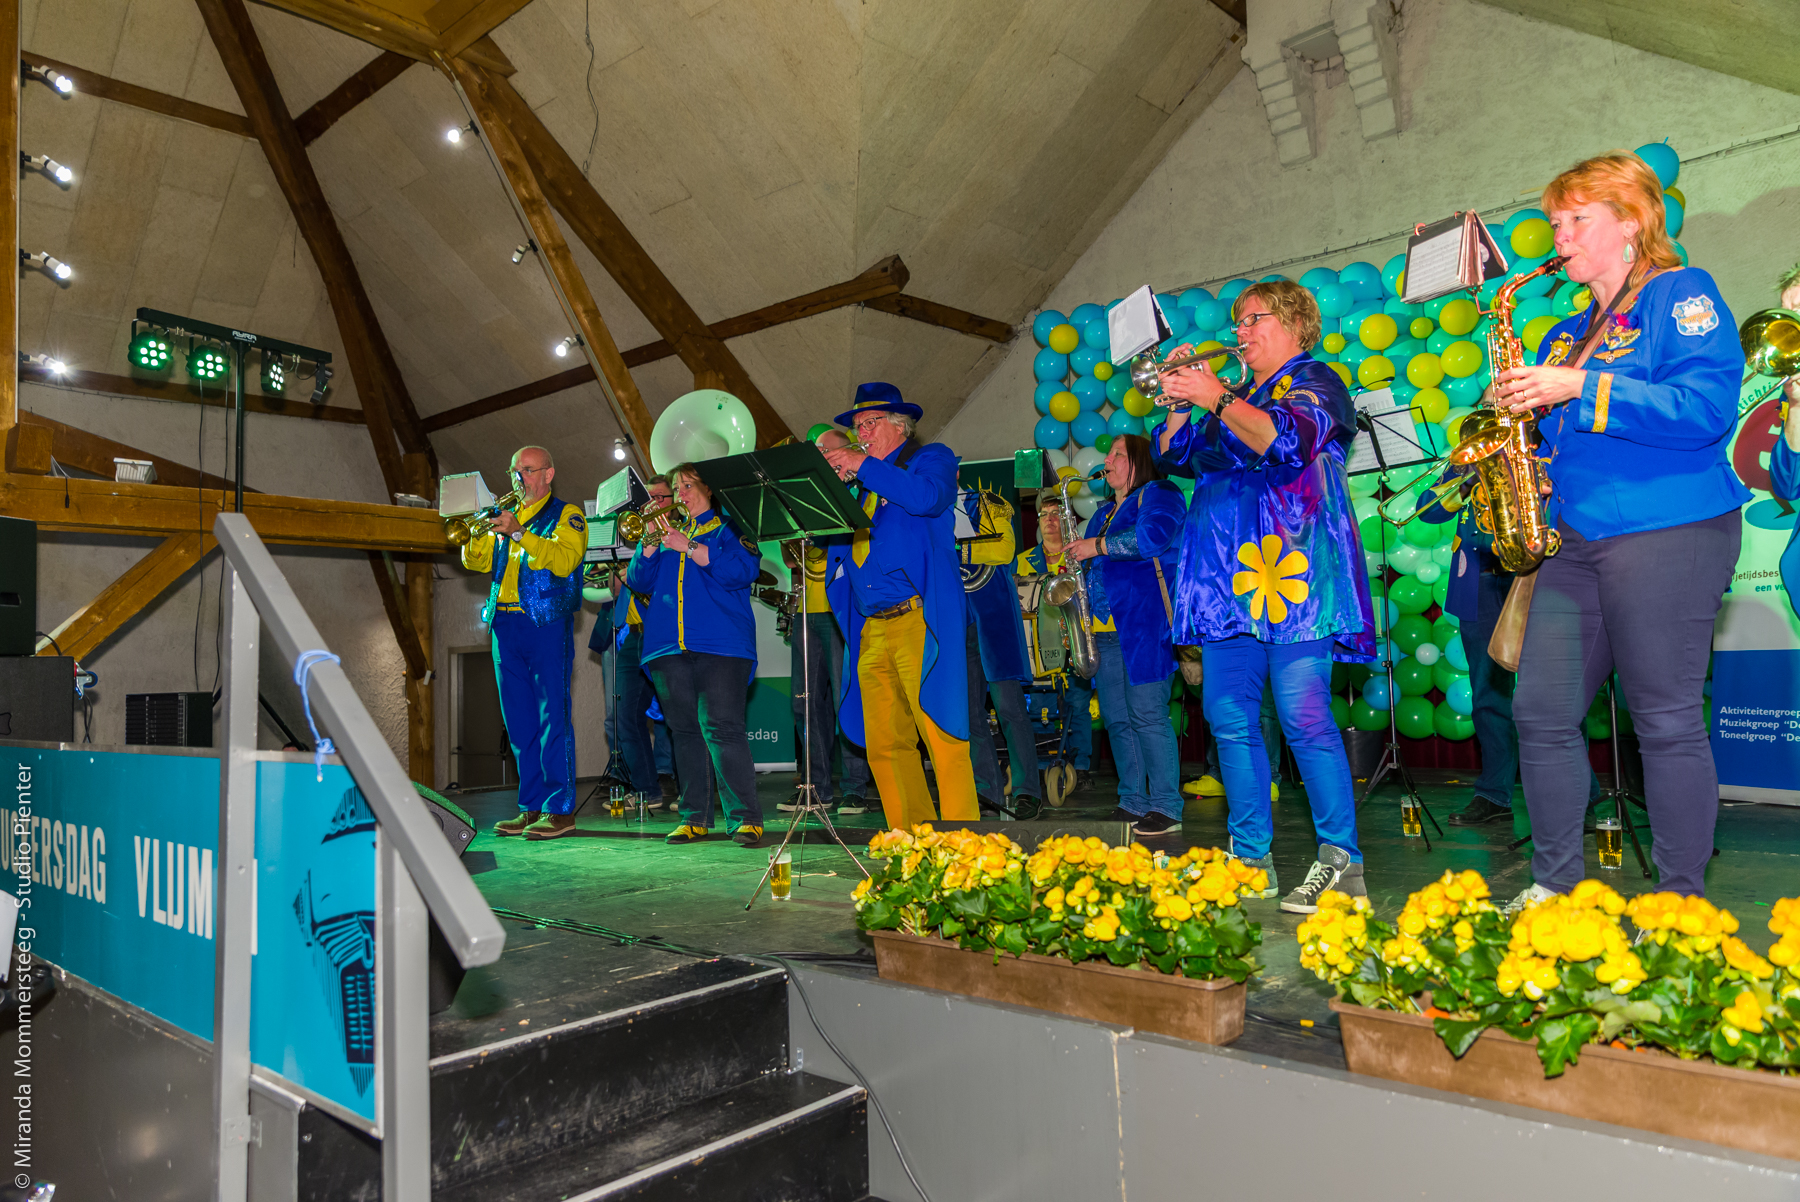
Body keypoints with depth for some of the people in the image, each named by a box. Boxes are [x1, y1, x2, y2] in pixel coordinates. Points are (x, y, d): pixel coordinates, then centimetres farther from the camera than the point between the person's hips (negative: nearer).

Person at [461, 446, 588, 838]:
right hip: (505, 625, 6)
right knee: (519, 721, 7)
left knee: (552, 715, -8)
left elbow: (564, 560, -13)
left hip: (546, 623, -6)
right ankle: (531, 807, 14)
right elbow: (478, 562, 14)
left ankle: (560, 809, -5)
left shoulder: (566, 515, 4)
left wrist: (518, 533, -20)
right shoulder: (505, 517, 23)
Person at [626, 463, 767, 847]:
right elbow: (638, 581, 14)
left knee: (721, 727, -13)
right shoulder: (668, 532, 23)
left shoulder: (730, 529, 9)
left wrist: (688, 546, -12)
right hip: (668, 645, 5)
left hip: (720, 643, -5)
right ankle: (694, 818, 12)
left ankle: (746, 818, -10)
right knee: (685, 731, 5)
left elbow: (742, 570, -10)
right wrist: (650, 543, -1)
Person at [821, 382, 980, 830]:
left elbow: (927, 497, -14)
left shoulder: (931, 458, 9)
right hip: (871, 629, 6)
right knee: (883, 746, 4)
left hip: (918, 621, -6)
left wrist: (862, 466, -9)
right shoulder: (861, 482, 26)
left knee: (940, 735, -10)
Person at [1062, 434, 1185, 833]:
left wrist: (1096, 546, -10)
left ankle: (1167, 807, -5)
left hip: (1145, 623, -8)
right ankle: (1132, 803, 13)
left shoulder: (1159, 494, 2)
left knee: (1147, 715, -11)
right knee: (1117, 719, 6)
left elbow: (1152, 536, -18)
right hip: (1104, 629, 8)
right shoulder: (1104, 511, 26)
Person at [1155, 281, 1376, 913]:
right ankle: (1251, 857, 11)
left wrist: (1216, 400, -19)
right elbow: (1173, 457, 21)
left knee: (1304, 716, -13)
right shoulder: (1237, 397, 26)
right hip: (1229, 573, 7)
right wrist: (1182, 402, 6)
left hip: (1290, 565, -7)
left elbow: (1290, 440, -15)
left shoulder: (1314, 380, 6)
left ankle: (1341, 860, -5)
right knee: (1229, 715, 4)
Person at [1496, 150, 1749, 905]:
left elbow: (1706, 408, -16)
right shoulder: (1568, 333, 20)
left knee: (1667, 722, -3)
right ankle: (1554, 884, 14)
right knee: (1541, 711, 3)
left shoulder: (1682, 295, -1)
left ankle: (1683, 899, 10)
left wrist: (1582, 388, -18)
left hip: (1668, 535, -7)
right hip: (1574, 541, 7)